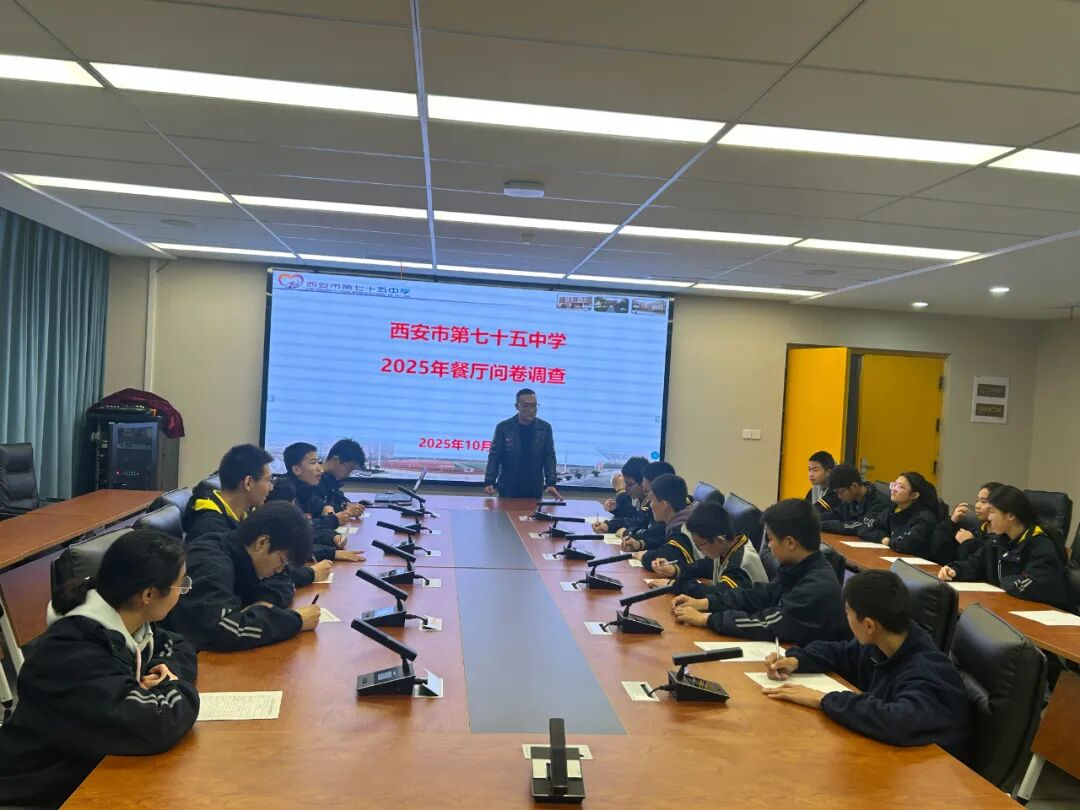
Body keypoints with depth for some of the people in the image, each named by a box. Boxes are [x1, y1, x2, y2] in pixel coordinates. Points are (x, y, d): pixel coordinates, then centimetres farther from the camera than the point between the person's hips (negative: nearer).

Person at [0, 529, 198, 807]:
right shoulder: (72, 657, -29)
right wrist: (176, 688, -17)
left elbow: (180, 647, 11)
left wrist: (170, 669, -10)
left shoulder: (123, 621, -5)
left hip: (95, 766, 7)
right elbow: (155, 725, -37)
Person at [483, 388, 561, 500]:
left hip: (534, 490, 2)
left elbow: (549, 457, 1)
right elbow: (494, 456, -2)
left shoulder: (544, 428, 2)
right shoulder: (503, 427, -3)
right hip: (508, 489, -1)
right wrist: (489, 482, -14)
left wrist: (551, 483, -12)